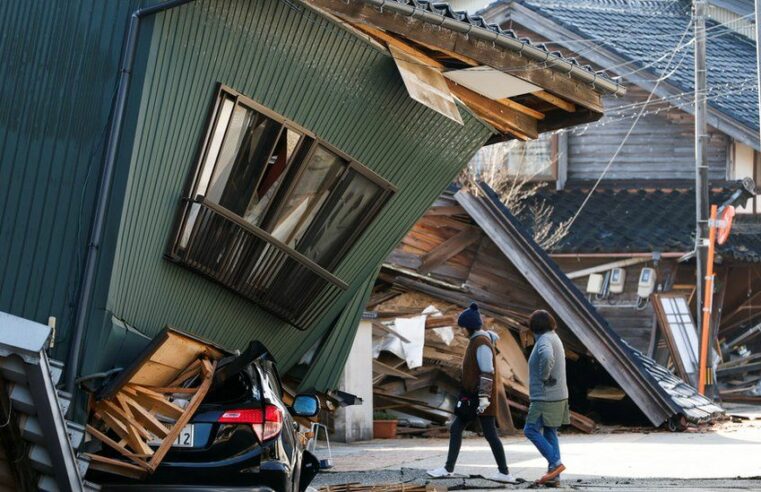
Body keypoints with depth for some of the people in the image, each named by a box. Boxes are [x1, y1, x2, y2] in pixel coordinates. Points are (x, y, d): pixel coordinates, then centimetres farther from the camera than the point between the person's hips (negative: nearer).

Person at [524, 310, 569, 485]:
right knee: (550, 433, 9)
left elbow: (547, 357, -37)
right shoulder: (554, 338, 17)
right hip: (557, 396, 10)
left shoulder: (544, 340, -15)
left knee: (531, 430, -8)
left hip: (546, 396, -10)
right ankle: (554, 474, 7)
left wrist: (544, 377, -22)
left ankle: (555, 463, -13)